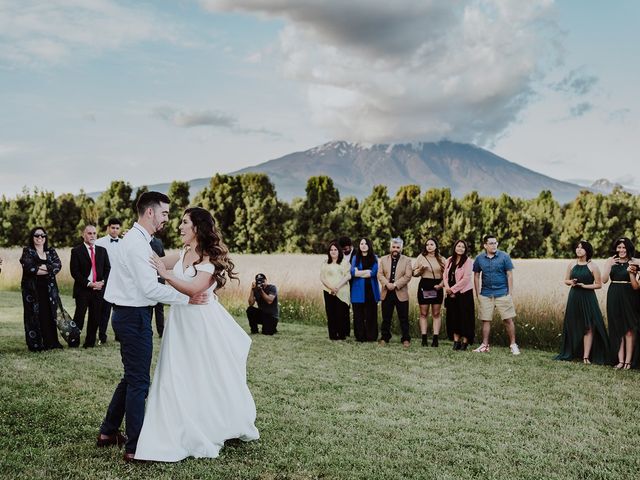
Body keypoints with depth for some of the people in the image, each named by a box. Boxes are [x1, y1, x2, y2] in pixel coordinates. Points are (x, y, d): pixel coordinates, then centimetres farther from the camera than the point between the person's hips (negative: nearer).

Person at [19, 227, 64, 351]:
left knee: (50, 314, 2)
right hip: (33, 289, -3)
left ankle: (51, 342, 9)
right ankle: (35, 344, 3)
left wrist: (42, 267, -15)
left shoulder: (51, 251, 12)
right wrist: (50, 269, -11)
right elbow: (29, 267, -15)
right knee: (34, 315, -2)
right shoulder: (27, 251, 1)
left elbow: (58, 265, -4)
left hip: (49, 289, 3)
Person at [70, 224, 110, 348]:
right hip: (82, 290, -4)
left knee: (95, 318, 5)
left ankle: (90, 342, 14)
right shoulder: (76, 251, 0)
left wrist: (102, 282, -5)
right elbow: (74, 272, -7)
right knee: (79, 316, -6)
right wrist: (89, 284, -13)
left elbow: (107, 268, 12)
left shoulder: (102, 250, 14)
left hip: (99, 289, 4)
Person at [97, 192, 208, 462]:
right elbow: (150, 288, -24)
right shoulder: (137, 243, -19)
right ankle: (135, 448, 6)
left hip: (129, 315, 10)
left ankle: (108, 432, 31)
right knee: (139, 381, -2)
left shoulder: (137, 240, 14)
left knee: (131, 377, 20)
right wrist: (187, 298, -20)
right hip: (134, 317, -10)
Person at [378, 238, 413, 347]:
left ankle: (406, 339, 10)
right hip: (386, 293, 2)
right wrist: (387, 284, -15)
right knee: (386, 318, 9)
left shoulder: (407, 260, 3)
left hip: (401, 293, -2)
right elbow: (380, 274, 2)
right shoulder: (383, 259, 10)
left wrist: (395, 285, -16)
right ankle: (384, 338, 18)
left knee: (403, 318, 2)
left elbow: (408, 276, -7)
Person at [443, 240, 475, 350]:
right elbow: (445, 275, 8)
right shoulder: (449, 260, 9)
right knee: (453, 317, 7)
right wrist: (447, 287, -9)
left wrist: (453, 289, -13)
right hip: (451, 293, 5)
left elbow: (466, 278, -15)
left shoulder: (468, 261, -9)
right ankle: (456, 340, 14)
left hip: (464, 292, -5)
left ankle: (465, 341, 7)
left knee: (464, 317, 0)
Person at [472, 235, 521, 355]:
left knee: (508, 319, -1)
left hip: (502, 294, -2)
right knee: (486, 320, 6)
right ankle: (485, 345, 15)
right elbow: (476, 276, 11)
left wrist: (510, 293, -4)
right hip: (485, 294, 2)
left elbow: (509, 275, -1)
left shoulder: (504, 257, -3)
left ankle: (513, 345, 9)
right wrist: (477, 294, 7)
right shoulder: (479, 259, 4)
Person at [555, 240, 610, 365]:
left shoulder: (592, 266, -5)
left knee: (588, 328, -4)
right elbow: (566, 280, 14)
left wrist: (585, 285, -15)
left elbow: (599, 285, -3)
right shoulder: (571, 264, 6)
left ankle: (586, 356, -3)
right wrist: (571, 282, -8)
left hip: (588, 298, -3)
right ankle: (570, 353, 20)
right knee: (572, 326, 9)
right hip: (574, 298, 4)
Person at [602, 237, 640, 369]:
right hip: (614, 297, 2)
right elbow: (604, 280, -2)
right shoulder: (610, 261, 6)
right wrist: (610, 265, -11)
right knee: (617, 329, 5)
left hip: (629, 297, -2)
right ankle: (620, 360, 9)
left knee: (629, 330, -1)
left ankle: (628, 360, 4)